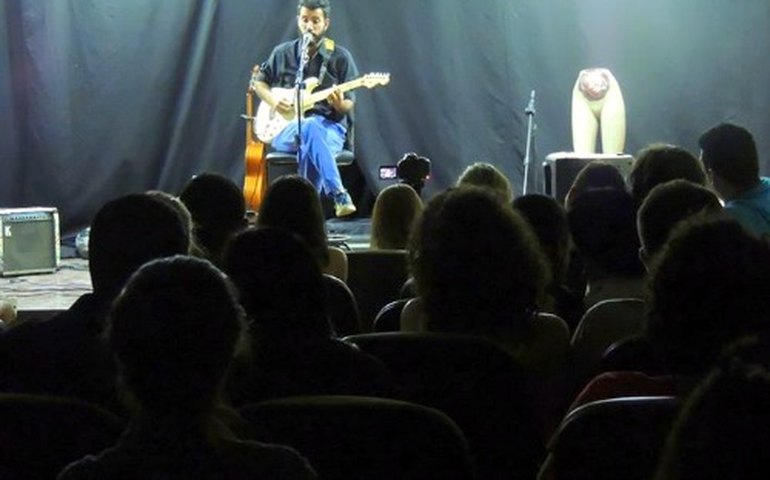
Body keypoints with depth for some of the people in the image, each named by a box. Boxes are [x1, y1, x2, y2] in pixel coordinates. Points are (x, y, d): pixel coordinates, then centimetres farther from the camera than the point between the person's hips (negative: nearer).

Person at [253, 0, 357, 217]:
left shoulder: (340, 57, 4)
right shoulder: (283, 53, 10)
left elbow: (349, 105, 3)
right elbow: (260, 82, 22)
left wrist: (339, 104, -21)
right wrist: (273, 100, 1)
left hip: (329, 128, 0)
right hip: (286, 129, 0)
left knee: (310, 147, -39)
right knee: (311, 127, -38)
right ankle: (338, 195, -48)